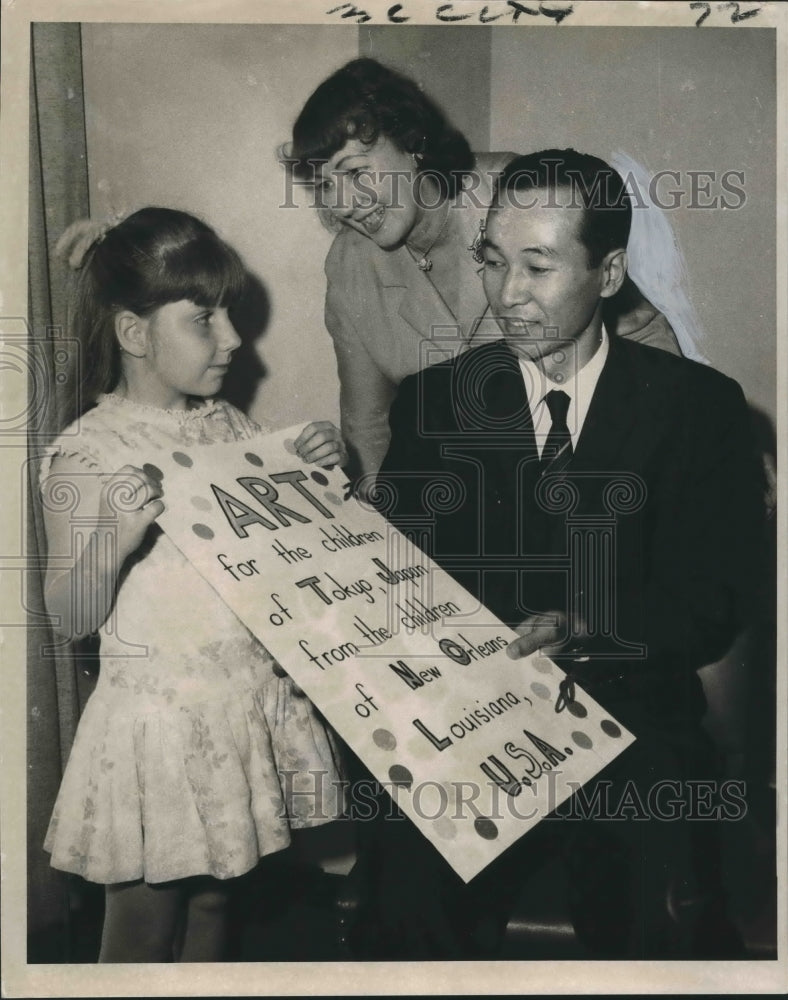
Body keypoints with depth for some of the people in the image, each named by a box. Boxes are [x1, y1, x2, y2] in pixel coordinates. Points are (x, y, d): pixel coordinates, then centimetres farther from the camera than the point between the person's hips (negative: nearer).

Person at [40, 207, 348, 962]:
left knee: (212, 903, 22)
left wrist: (316, 476, -3)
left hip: (251, 703, 5)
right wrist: (113, 540, -30)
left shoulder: (228, 426, 3)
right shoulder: (88, 453, -13)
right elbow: (69, 618, -12)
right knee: (146, 921, 13)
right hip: (159, 718, -5)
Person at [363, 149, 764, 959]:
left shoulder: (698, 406, 2)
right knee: (413, 906, -22)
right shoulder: (434, 401, 7)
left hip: (636, 737, 0)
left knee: (661, 933, -22)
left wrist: (586, 632, -23)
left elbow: (714, 602, -4)